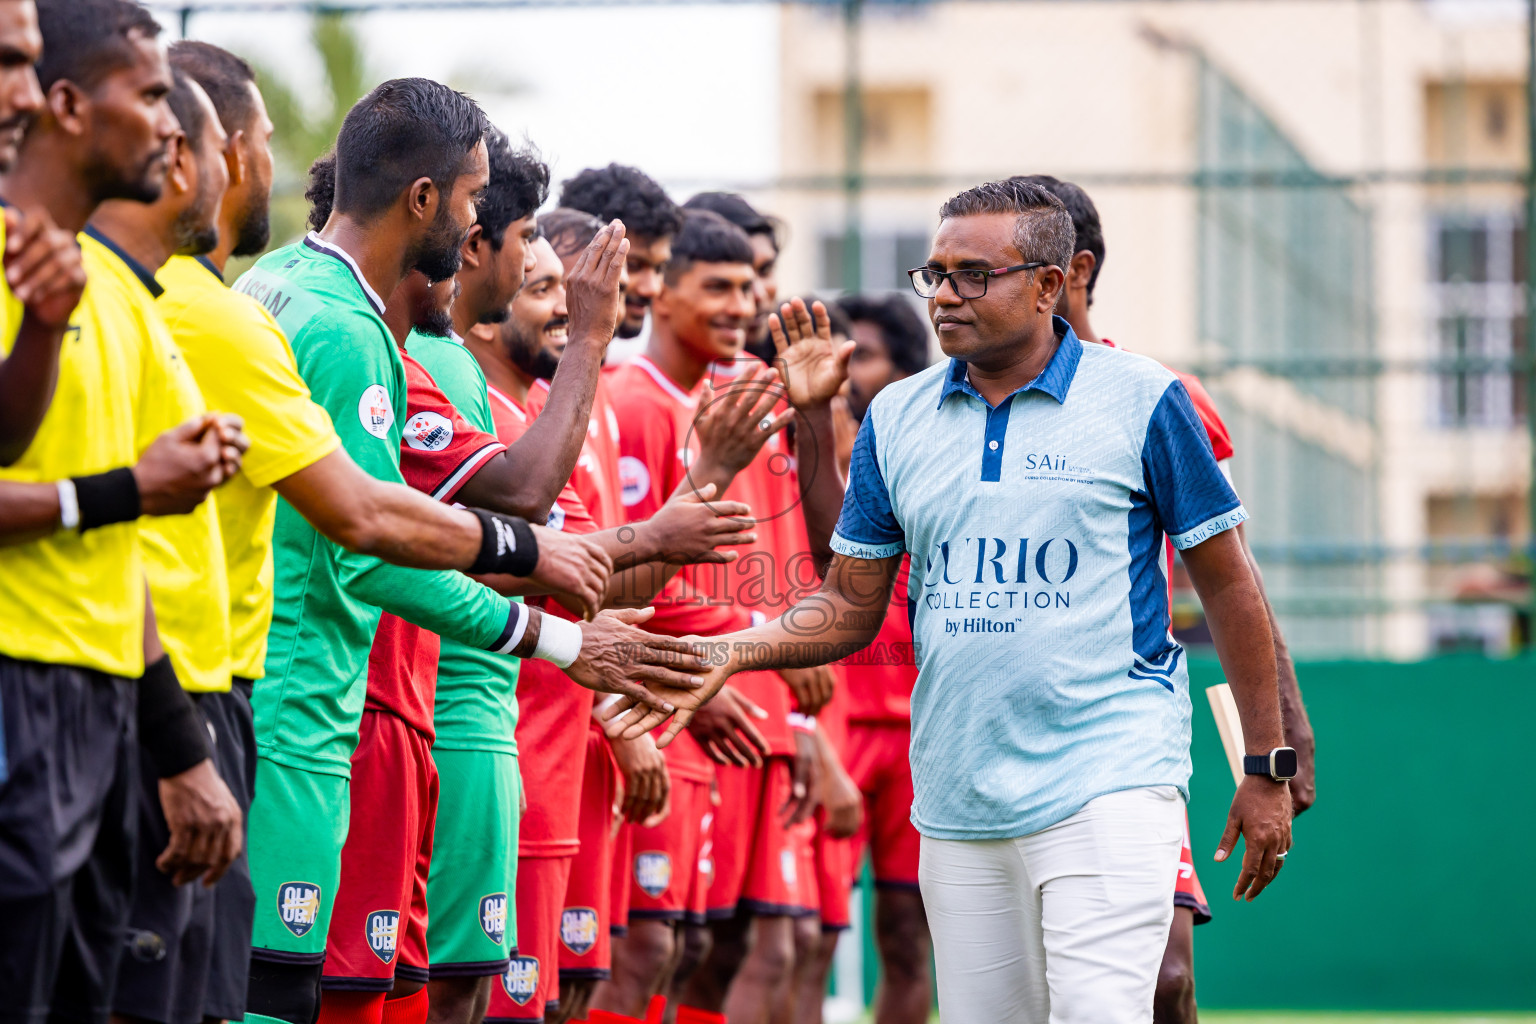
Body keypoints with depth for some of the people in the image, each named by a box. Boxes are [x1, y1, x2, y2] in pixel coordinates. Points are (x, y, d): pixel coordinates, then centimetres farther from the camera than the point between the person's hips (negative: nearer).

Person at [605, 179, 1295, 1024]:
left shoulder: (1140, 402, -2)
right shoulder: (897, 419, 10)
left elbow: (1226, 583, 3)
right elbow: (851, 606, 13)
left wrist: (1266, 766, 2)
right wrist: (731, 651, -5)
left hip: (1106, 786, -5)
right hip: (958, 807, 5)